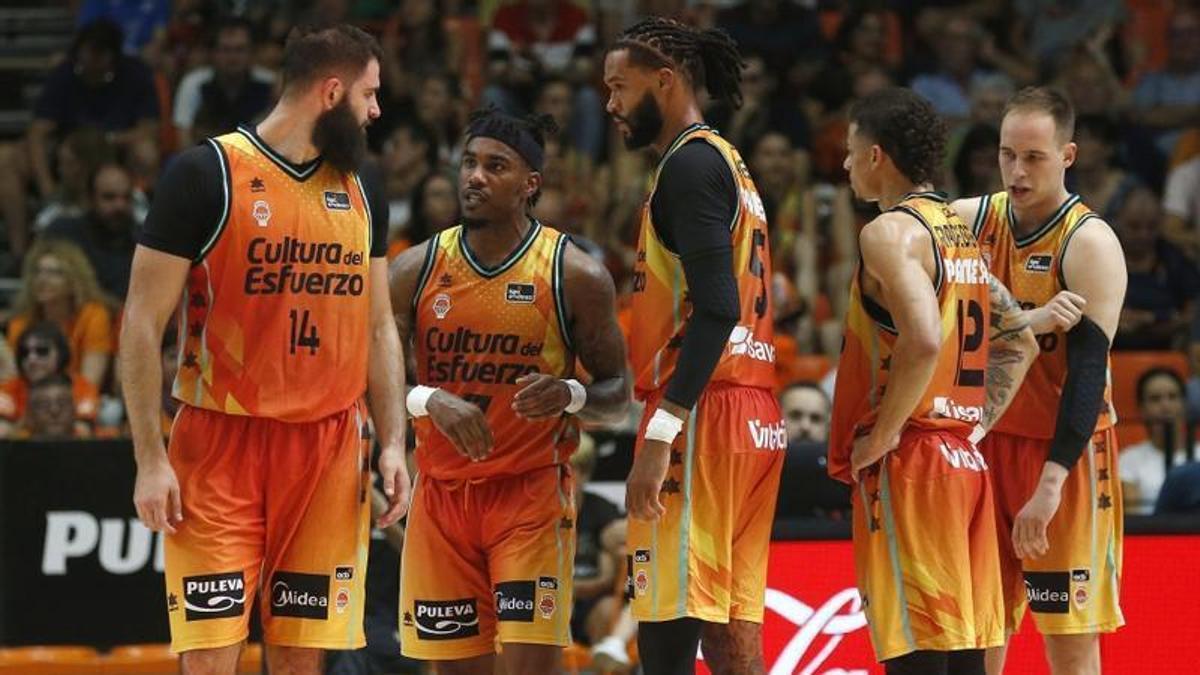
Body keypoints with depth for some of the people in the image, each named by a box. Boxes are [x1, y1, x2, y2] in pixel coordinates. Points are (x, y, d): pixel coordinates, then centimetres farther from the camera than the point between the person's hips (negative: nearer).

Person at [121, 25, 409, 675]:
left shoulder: (361, 197, 12)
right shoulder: (206, 175, -7)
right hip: (220, 448, -5)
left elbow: (378, 329, 19)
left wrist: (393, 443, 7)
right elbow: (143, 323, -7)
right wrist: (149, 459, -12)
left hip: (329, 450, 5)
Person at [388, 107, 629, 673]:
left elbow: (617, 395, 2)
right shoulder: (416, 269, 2)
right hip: (442, 493, 3)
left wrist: (569, 395, -21)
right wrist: (428, 399, -21)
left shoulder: (575, 275, -4)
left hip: (533, 492, -3)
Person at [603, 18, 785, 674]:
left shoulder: (690, 162, -8)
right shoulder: (727, 162, 22)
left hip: (702, 416, -10)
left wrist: (661, 433, -24)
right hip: (756, 417, 10)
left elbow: (717, 309, -19)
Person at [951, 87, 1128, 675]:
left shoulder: (1089, 243, -13)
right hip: (985, 443, 5)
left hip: (1063, 452, -5)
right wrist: (1029, 322, -22)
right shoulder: (970, 220, 4)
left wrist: (1051, 482, -27)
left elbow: (1089, 370, -19)